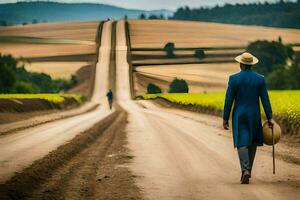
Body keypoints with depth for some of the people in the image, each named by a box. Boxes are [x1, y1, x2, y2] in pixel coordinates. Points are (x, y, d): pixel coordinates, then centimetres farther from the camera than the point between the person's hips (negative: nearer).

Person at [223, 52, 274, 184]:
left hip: (239, 116, -2)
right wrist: (269, 118, 1)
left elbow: (229, 100, -7)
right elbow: (265, 100, -4)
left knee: (242, 144, -3)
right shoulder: (260, 79, -3)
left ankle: (245, 170, -23)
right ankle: (247, 169, 22)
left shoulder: (234, 78, -9)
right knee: (252, 143, 18)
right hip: (254, 116, 2)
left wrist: (225, 118, 0)